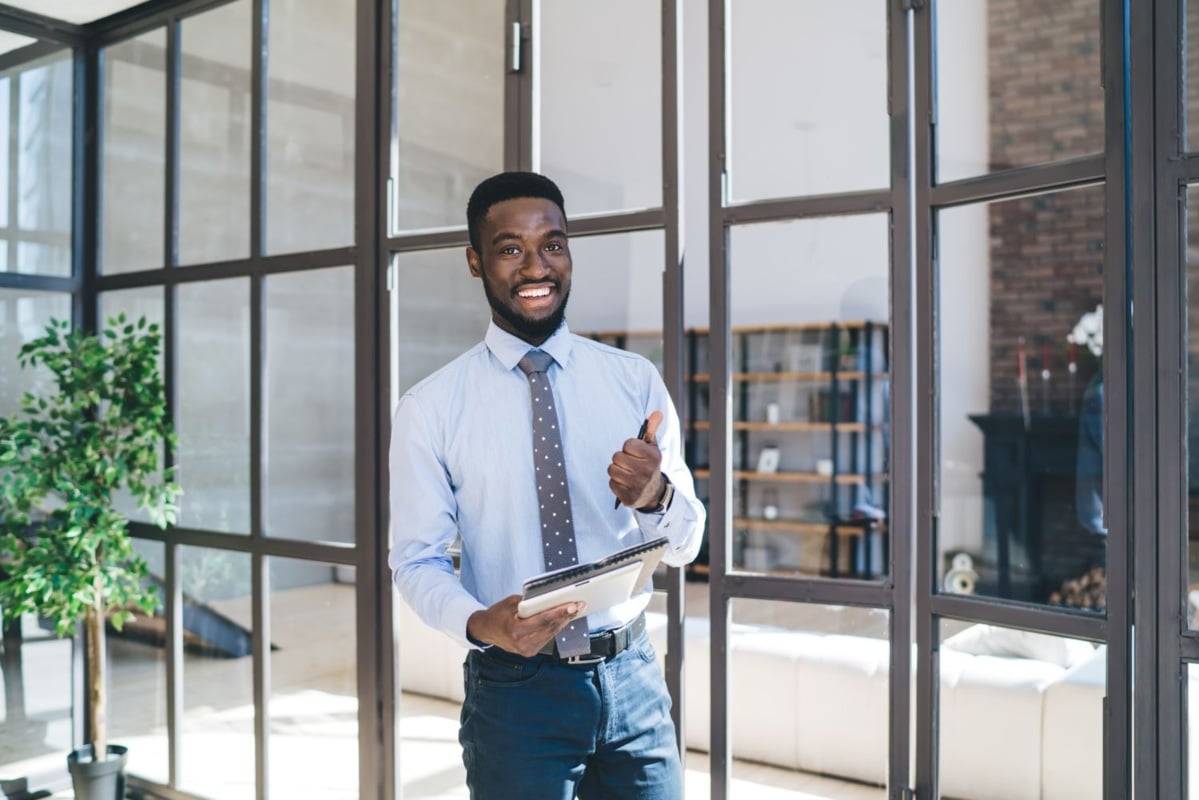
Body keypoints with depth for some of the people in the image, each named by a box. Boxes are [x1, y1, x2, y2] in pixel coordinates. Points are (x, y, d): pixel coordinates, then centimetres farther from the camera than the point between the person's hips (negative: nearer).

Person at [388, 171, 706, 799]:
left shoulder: (635, 381, 0)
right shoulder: (429, 409, -5)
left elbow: (684, 546, 1)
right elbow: (415, 560, -4)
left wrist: (654, 494, -21)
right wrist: (481, 624, -24)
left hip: (632, 679, 3)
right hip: (514, 692, -2)